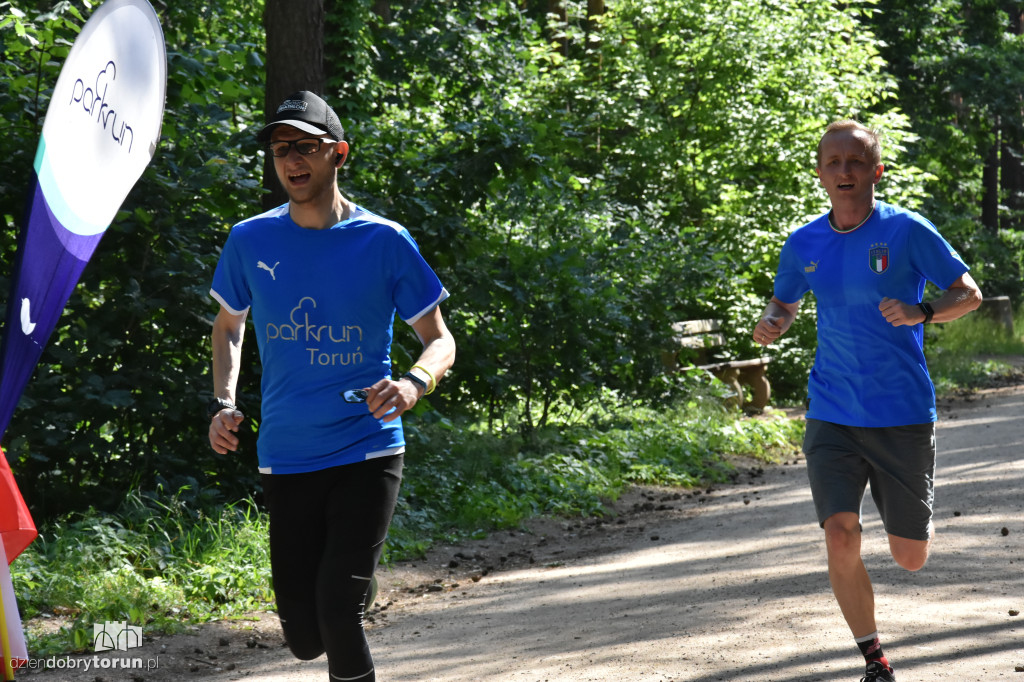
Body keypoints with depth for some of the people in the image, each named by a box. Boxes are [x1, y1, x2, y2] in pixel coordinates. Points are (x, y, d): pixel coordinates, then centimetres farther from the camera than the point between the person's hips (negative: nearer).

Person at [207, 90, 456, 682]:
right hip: (286, 459, 3)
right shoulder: (250, 242, 3)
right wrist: (223, 403, 3)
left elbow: (440, 340, 2)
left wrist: (414, 384, -20)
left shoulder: (385, 242, -4)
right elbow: (228, 325, 21)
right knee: (304, 634, 4)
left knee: (338, 607, -18)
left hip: (367, 454, -3)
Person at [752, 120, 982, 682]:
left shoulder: (907, 231, -7)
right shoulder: (803, 245, 3)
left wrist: (921, 312, -22)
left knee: (909, 557, 7)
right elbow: (785, 302, 20)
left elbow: (969, 294, -2)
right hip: (832, 416, 2)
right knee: (841, 539, -15)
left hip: (903, 415, -2)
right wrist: (771, 323, -5)